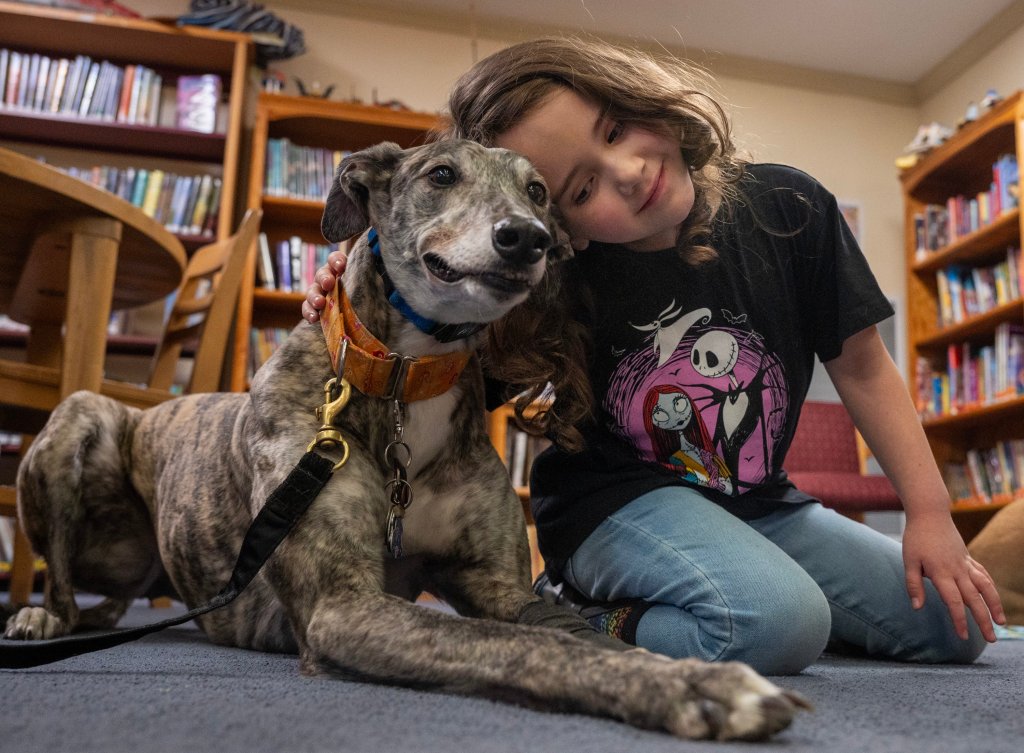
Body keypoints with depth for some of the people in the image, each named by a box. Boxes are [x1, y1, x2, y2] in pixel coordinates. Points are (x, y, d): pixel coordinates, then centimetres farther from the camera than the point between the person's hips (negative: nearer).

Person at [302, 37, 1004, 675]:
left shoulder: (788, 208, -10)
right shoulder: (558, 282, -17)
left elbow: (862, 367, -1)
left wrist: (931, 514, -4)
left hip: (756, 503, 6)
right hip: (615, 499, -5)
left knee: (959, 624, 7)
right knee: (778, 623, -32)